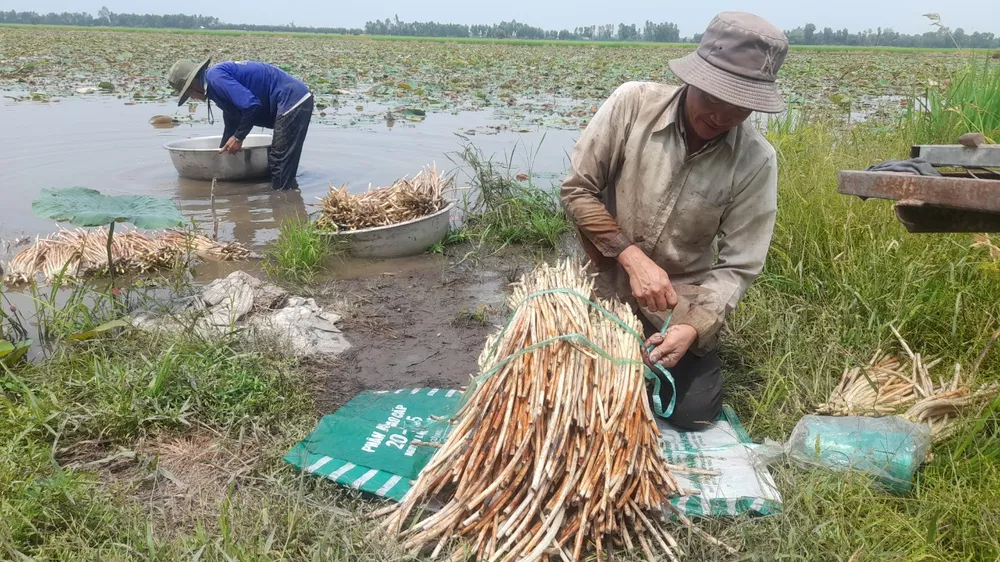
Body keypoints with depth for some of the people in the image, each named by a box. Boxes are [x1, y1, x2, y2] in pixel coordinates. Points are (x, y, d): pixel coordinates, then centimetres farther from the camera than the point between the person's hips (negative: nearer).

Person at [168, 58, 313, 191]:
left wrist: (238, 137, -9)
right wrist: (222, 152, 46)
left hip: (292, 102, -11)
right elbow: (232, 124, 36)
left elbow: (251, 105, -22)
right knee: (277, 163, 18)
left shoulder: (215, 77, -9)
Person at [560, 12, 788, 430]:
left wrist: (695, 327, -30)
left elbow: (738, 267, -14)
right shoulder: (632, 103, -19)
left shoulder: (756, 161, -17)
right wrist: (632, 257, -23)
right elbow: (577, 190, -12)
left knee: (692, 414, -4)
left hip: (679, 307, 0)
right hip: (603, 290, 0)